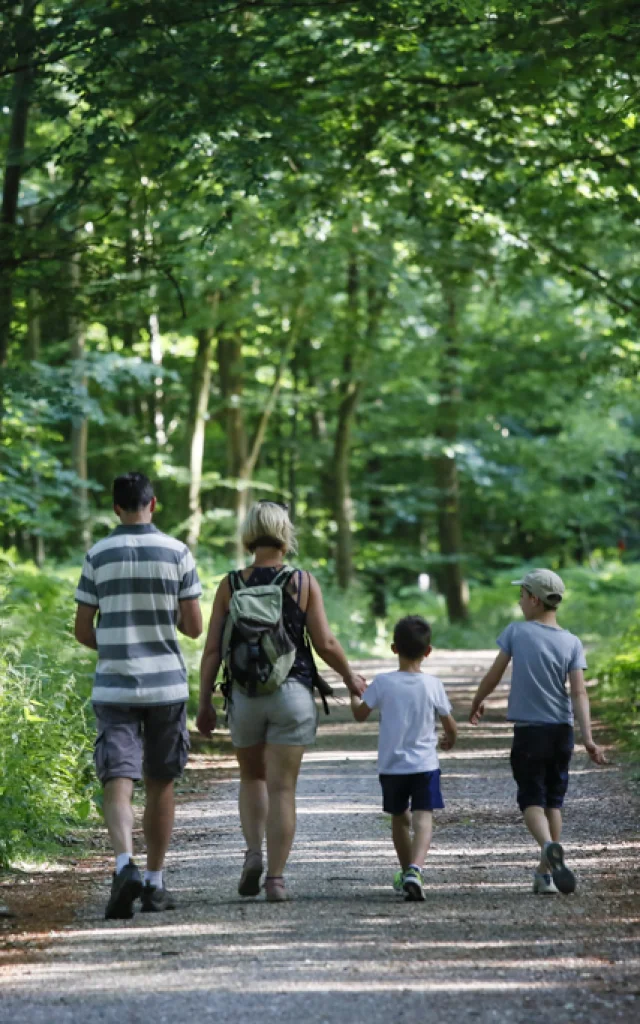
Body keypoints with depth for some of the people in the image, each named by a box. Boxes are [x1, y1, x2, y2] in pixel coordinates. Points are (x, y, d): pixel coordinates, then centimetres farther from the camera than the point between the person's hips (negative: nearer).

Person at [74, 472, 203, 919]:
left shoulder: (98, 556, 0)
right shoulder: (177, 553, -3)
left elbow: (83, 630, 3)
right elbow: (195, 627, -1)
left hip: (113, 687, 0)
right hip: (167, 685, 0)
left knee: (118, 782, -4)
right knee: (161, 783, 12)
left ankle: (125, 864, -28)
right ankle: (155, 881, 17)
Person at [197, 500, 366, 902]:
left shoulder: (230, 586, 0)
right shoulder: (304, 582, -3)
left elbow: (213, 650, -1)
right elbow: (325, 643, -5)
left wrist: (205, 702, 6)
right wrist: (350, 676, 12)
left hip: (244, 695, 1)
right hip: (292, 692, -1)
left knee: (252, 778, 22)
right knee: (282, 788, 3)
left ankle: (253, 852, 3)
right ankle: (275, 878, 1)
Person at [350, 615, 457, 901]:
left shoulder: (382, 683, -6)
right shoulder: (433, 684, -4)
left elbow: (360, 714, 4)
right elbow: (450, 726, 4)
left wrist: (354, 692, 23)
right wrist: (449, 739, 27)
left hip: (391, 766, 1)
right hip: (425, 764, -1)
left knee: (399, 818, 19)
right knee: (423, 818, -7)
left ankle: (406, 871, 33)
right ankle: (415, 869, -30)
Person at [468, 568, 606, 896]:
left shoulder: (516, 632, -5)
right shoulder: (572, 643, -1)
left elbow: (494, 675, 2)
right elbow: (579, 693, -9)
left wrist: (476, 703, 20)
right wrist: (587, 737, -13)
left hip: (528, 732, -3)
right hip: (562, 732, 3)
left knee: (532, 800, 0)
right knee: (553, 801, 14)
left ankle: (549, 845, -30)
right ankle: (545, 872, 14)